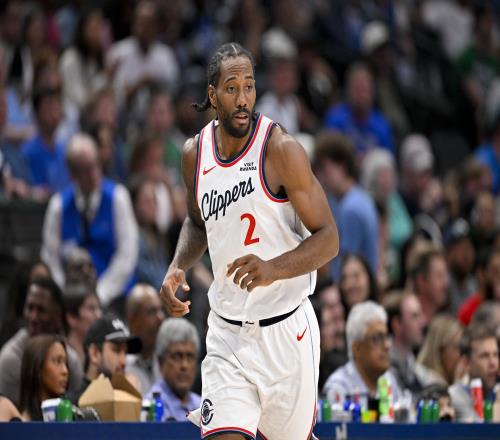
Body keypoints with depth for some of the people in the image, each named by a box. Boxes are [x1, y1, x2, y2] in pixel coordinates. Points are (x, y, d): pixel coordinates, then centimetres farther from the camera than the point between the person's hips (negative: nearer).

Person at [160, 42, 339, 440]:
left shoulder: (281, 150, -14)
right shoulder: (195, 153, 3)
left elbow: (328, 239, -14)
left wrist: (274, 268, -31)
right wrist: (177, 267, 3)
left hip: (285, 330, -3)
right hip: (227, 335, 3)